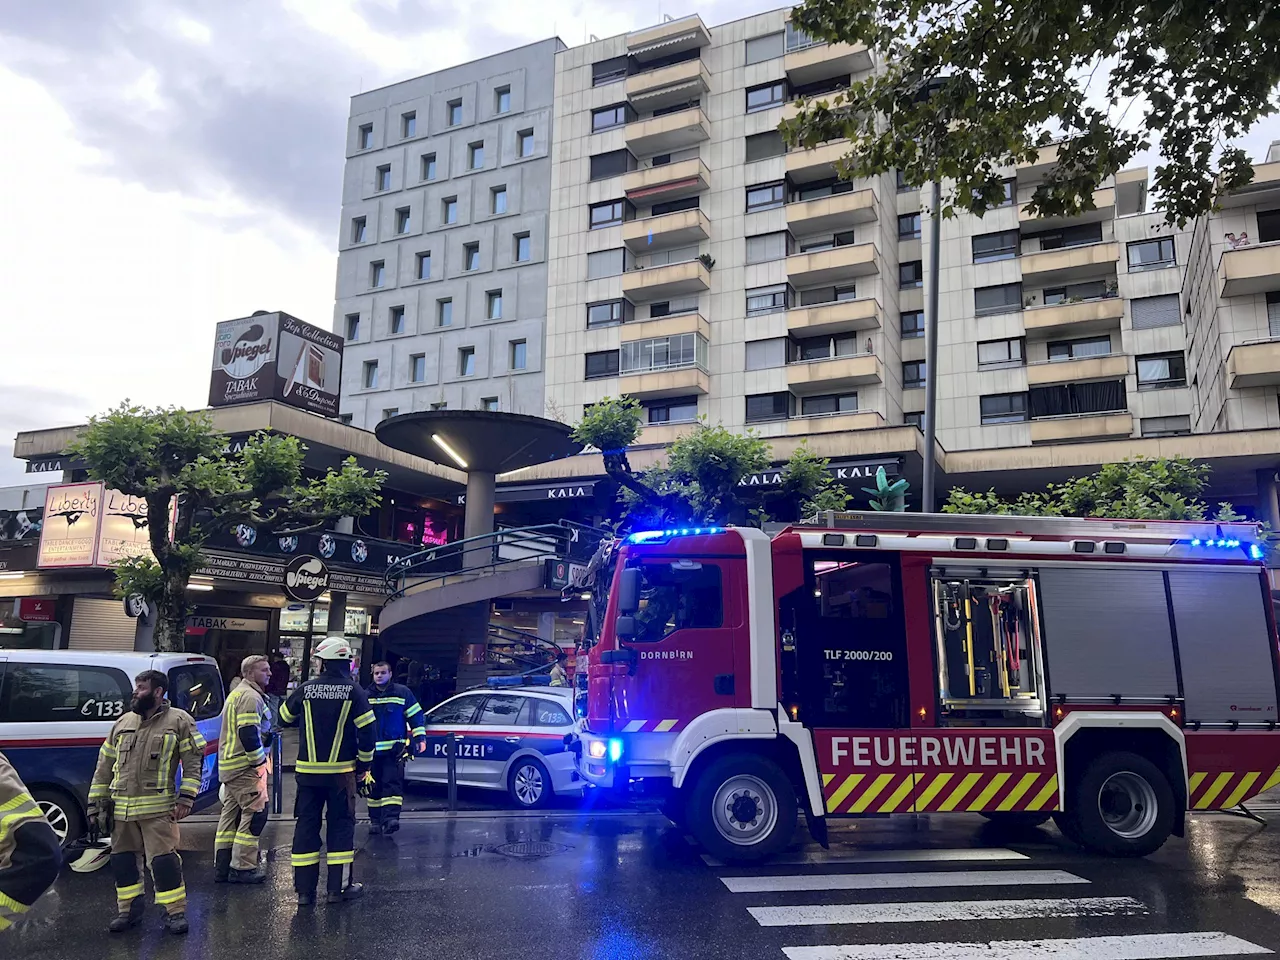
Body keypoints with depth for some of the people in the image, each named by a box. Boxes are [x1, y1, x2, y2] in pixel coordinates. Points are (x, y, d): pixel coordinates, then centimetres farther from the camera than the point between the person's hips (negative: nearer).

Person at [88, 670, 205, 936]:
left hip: (158, 809, -5)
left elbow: (194, 760, -7)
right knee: (122, 859, 13)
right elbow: (104, 766, 16)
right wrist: (95, 803, 13)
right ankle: (128, 909, 31)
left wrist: (186, 797, -14)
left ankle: (175, 912, 6)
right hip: (120, 809, 6)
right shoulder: (122, 723, 12)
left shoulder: (179, 721, -4)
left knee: (163, 859, -7)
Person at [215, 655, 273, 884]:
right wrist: (259, 760, -15)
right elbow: (248, 733, -23)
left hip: (229, 765, 11)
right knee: (255, 813, -7)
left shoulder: (236, 694, 20)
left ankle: (222, 866, 19)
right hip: (245, 765, -11)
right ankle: (242, 867, -4)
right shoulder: (251, 696, -15)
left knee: (231, 814, 14)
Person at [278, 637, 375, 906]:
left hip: (308, 771, 2)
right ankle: (339, 886, 10)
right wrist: (363, 767, 2)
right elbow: (366, 732, -9)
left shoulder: (305, 689, -1)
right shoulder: (353, 691, -7)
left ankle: (304, 889, 12)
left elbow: (284, 719, 14)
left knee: (306, 825, 9)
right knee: (341, 826, 8)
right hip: (341, 772, -2)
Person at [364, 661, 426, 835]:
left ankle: (390, 818, -20)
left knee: (392, 783, -13)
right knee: (374, 787, 10)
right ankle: (375, 820, 20)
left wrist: (420, 738, -2)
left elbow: (415, 715, 3)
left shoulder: (402, 692, 1)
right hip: (372, 749, 4)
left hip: (394, 749, -3)